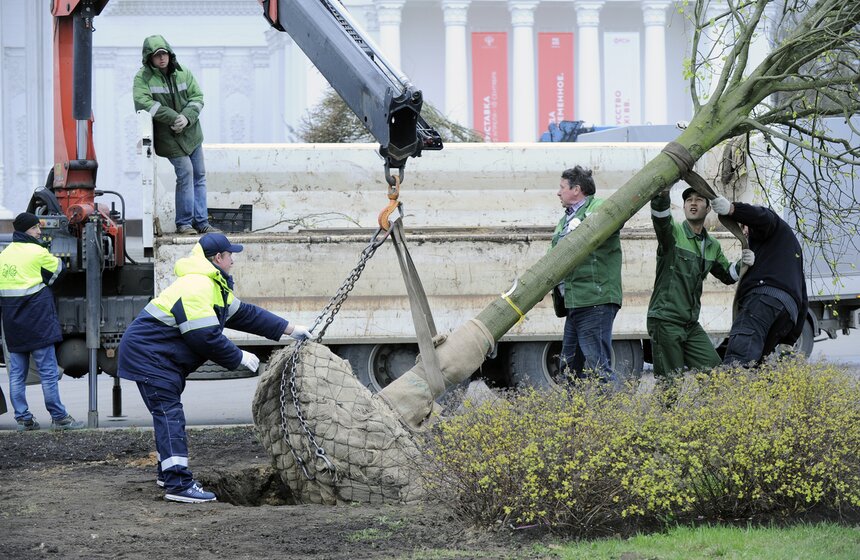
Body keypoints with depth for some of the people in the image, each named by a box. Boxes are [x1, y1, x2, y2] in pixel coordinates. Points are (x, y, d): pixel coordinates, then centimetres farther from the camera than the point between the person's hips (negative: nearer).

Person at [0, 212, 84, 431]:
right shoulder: (38, 252, -9)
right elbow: (57, 268, 5)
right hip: (37, 321, -6)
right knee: (48, 370, -3)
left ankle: (23, 418, 6)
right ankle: (59, 417, -2)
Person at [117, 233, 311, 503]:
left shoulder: (215, 288, 16)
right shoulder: (196, 288, -21)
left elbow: (244, 313, 21)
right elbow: (207, 338, -24)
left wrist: (290, 329, 18)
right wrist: (239, 358, -12)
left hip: (163, 359, 11)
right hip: (148, 355, -11)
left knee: (169, 413, 19)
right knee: (170, 414, -16)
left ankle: (167, 471, 32)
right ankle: (177, 483, -22)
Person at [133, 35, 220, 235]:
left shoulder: (183, 74, 3)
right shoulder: (143, 78, -10)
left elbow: (197, 97, 1)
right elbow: (144, 102, -23)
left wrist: (186, 117, -19)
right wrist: (174, 118, -24)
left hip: (191, 134, 6)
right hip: (168, 136, -6)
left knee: (199, 174, 8)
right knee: (185, 172, -14)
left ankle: (201, 221, 17)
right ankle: (184, 222, -3)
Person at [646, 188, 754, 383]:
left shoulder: (713, 246, 15)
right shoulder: (673, 233, -5)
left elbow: (727, 275, 27)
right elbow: (660, 215, -28)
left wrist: (742, 264, 4)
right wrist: (663, 192, -49)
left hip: (691, 323, 7)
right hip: (665, 321, -6)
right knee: (670, 382, -9)